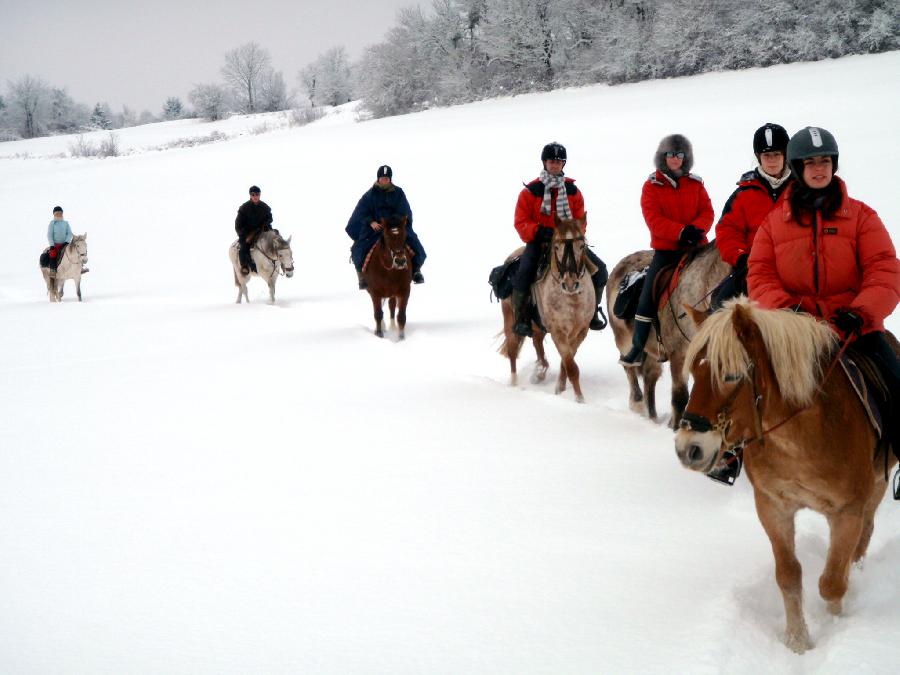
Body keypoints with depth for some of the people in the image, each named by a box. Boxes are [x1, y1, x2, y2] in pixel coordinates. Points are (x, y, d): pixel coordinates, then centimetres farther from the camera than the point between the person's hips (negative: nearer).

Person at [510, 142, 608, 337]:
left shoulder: (573, 191, 8)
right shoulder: (530, 191, -2)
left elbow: (580, 220, 9)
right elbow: (521, 222, -6)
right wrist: (540, 231, -23)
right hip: (539, 241, -3)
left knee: (599, 268, -9)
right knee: (523, 272, -30)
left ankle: (592, 312, 8)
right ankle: (520, 319, -15)